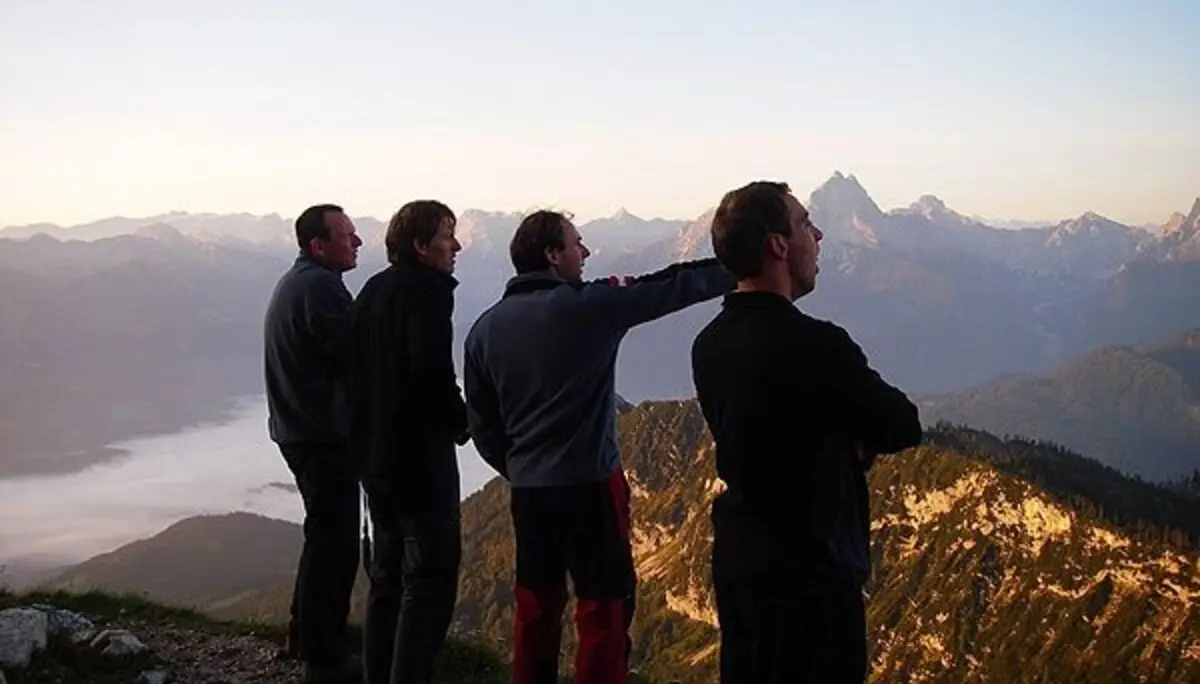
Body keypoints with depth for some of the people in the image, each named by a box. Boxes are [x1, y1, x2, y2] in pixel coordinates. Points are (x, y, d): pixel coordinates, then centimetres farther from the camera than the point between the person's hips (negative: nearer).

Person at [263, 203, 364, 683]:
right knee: (334, 542, -4)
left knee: (326, 536, 21)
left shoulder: (294, 282, 16)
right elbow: (358, 356, -21)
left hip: (298, 426, 11)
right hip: (325, 433, -11)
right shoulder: (320, 286, -18)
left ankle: (307, 636, 32)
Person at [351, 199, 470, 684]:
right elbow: (432, 368, -26)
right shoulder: (427, 290, -14)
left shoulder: (372, 290, 13)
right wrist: (459, 420, -11)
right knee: (430, 575, -4)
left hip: (373, 449, 9)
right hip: (420, 450, -9)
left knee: (388, 572, 16)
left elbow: (354, 367, 15)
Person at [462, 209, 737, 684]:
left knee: (536, 605, 15)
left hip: (527, 490, 6)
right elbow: (676, 286, -6)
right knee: (605, 606, 3)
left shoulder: (486, 327, 4)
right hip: (589, 484, -6)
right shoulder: (588, 306, -12)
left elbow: (481, 422, 8)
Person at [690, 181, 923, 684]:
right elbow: (904, 426, -12)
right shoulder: (813, 344, -24)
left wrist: (848, 441, -1)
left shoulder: (709, 343, 1)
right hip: (809, 572, -8)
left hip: (736, 561, 8)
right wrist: (859, 438, 6)